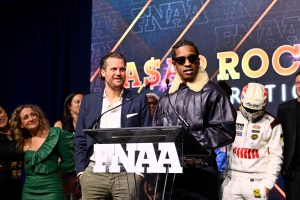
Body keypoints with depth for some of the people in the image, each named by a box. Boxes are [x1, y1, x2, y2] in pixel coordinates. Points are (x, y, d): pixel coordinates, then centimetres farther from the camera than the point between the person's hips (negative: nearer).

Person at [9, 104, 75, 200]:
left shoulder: (54, 134, -4)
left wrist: (52, 169, 5)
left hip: (51, 190, -4)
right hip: (28, 191, 4)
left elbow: (68, 161, -4)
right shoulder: (22, 142, 8)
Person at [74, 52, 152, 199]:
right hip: (94, 173, 2)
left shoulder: (139, 100, 5)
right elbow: (80, 139, 10)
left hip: (127, 174, -1)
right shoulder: (89, 100, 10)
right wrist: (81, 170, 2)